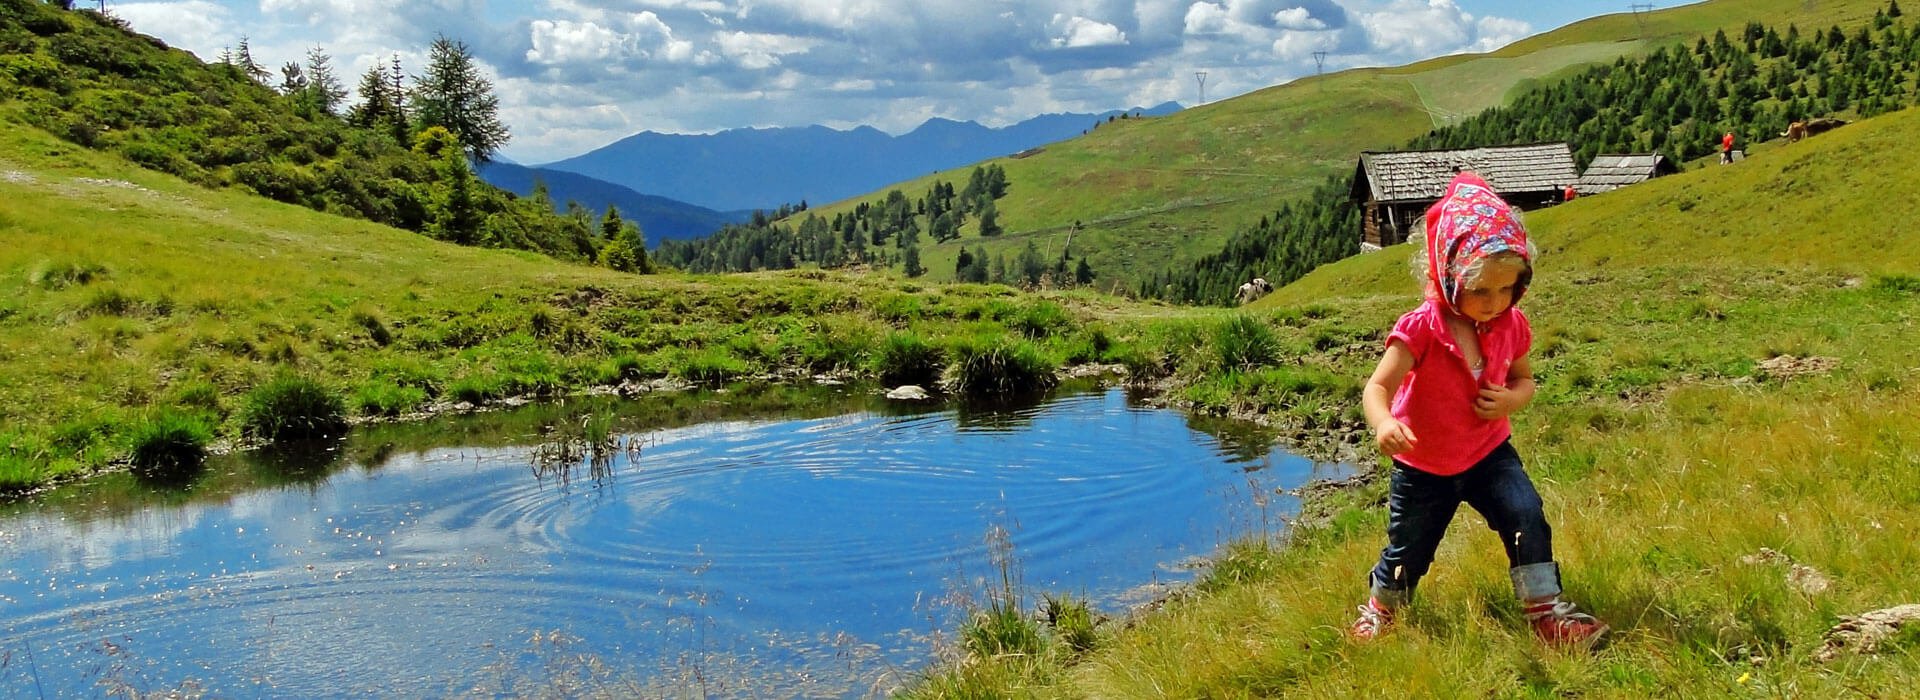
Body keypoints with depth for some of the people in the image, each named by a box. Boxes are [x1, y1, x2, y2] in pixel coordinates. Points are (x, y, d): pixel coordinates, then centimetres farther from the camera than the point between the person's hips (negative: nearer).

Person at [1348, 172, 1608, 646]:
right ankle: (1379, 611, 38)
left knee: (1527, 518, -15)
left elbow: (1523, 379, 9)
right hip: (1423, 465, -3)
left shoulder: (1511, 325, -8)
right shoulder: (1422, 328, -25)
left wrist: (1511, 400, -16)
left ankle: (1546, 611, 0)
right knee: (1408, 550, 10)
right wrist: (1383, 424, -55)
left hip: (1489, 452, 3)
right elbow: (1379, 385, -33)